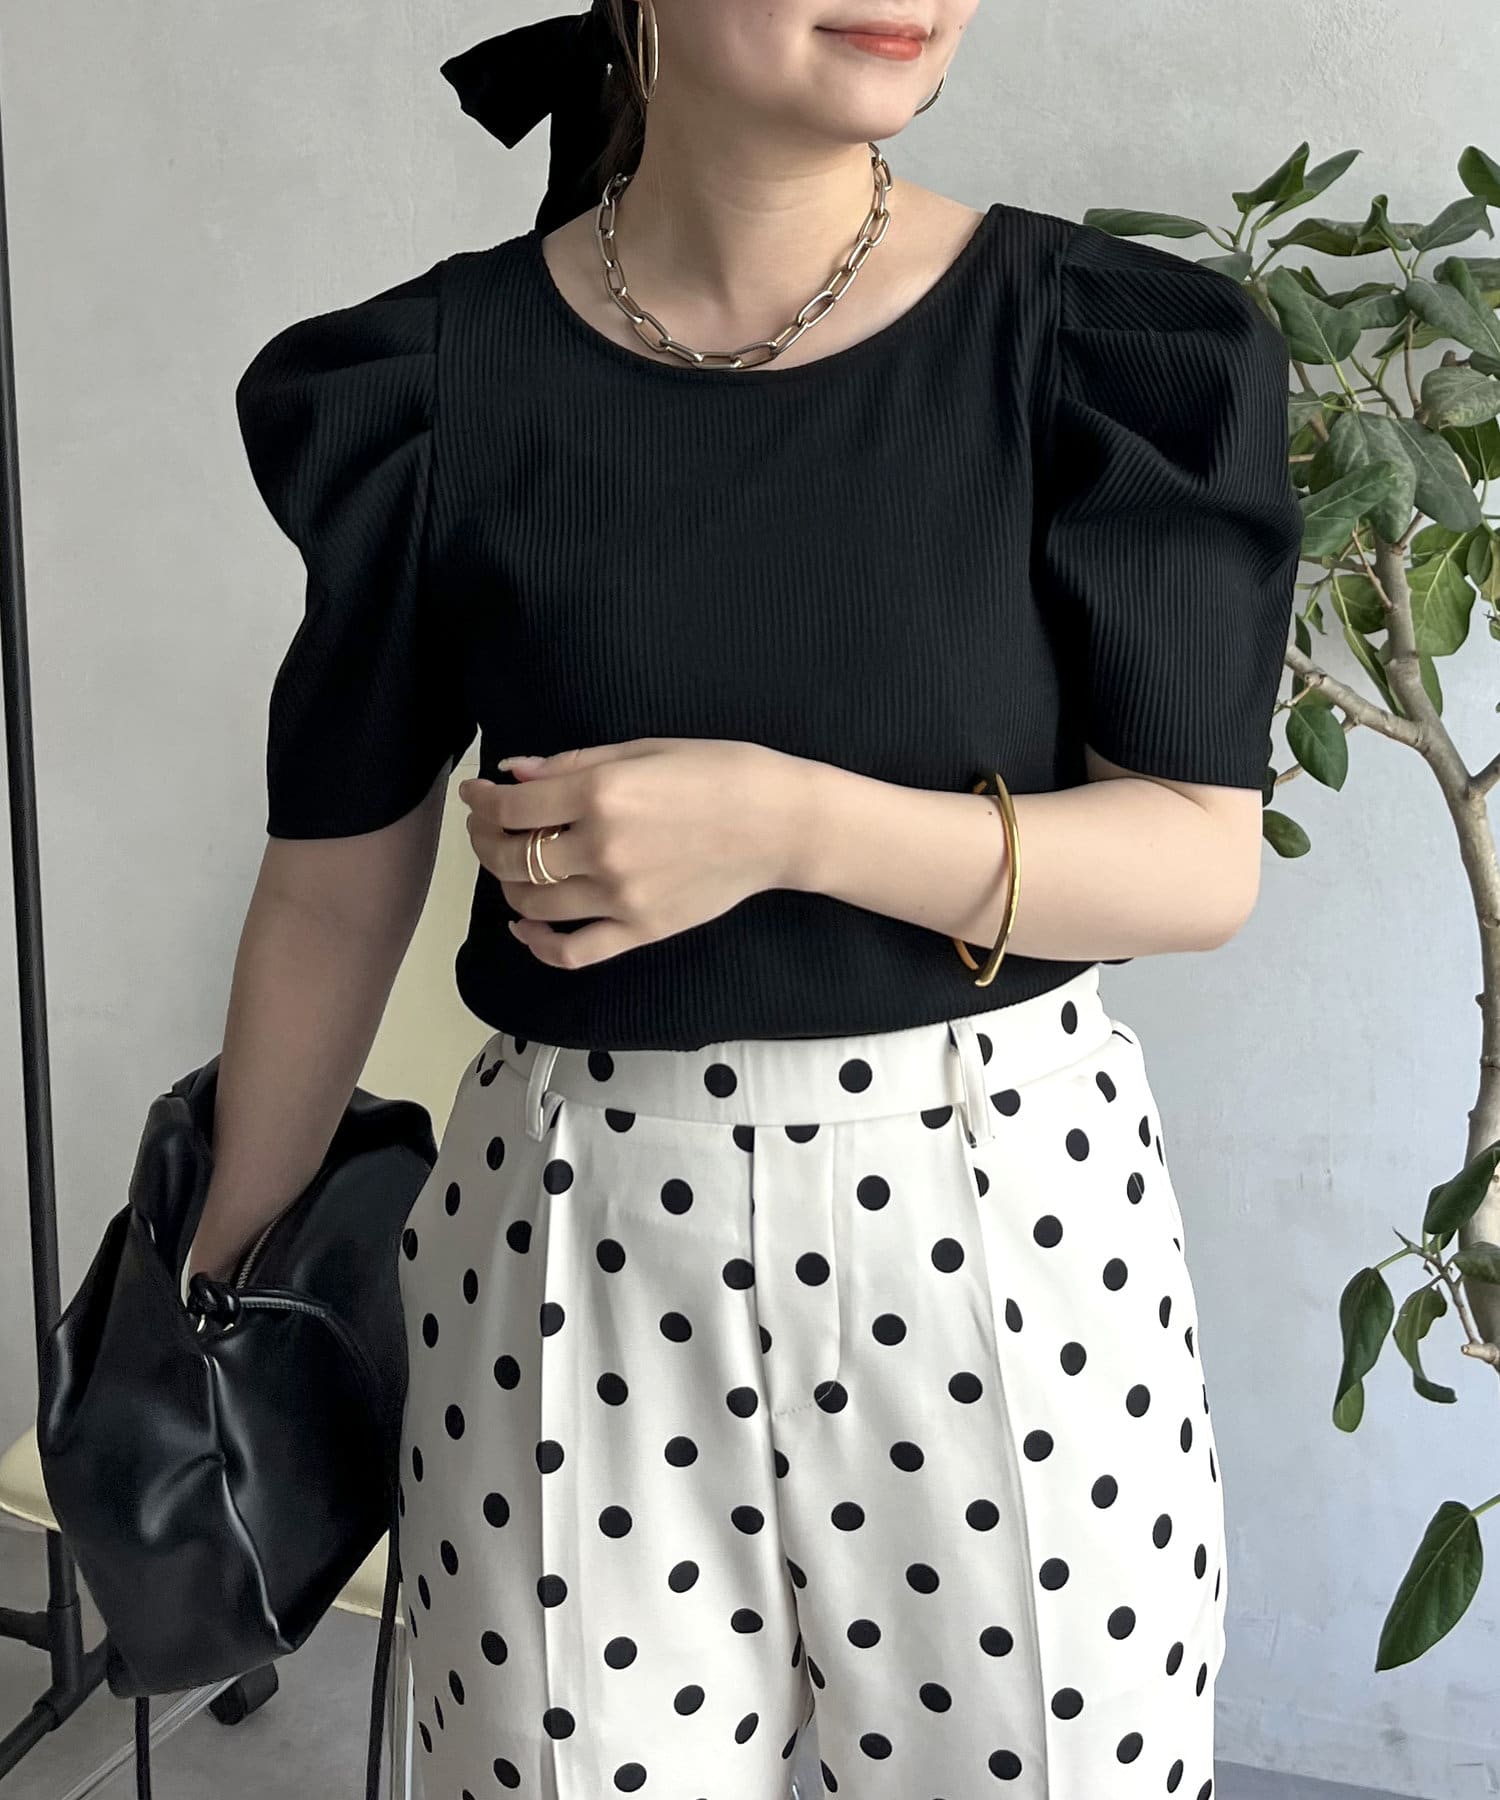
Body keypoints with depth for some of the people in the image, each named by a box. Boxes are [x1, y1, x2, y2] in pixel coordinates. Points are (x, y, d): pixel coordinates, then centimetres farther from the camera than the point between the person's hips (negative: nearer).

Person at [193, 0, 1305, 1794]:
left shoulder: (1098, 344, -5)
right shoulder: (439, 387, -3)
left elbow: (1205, 858, -5)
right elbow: (335, 891, 5)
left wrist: (785, 819, -20)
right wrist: (214, 1282, 13)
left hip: (1010, 1239, 1)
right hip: (583, 1264, 0)